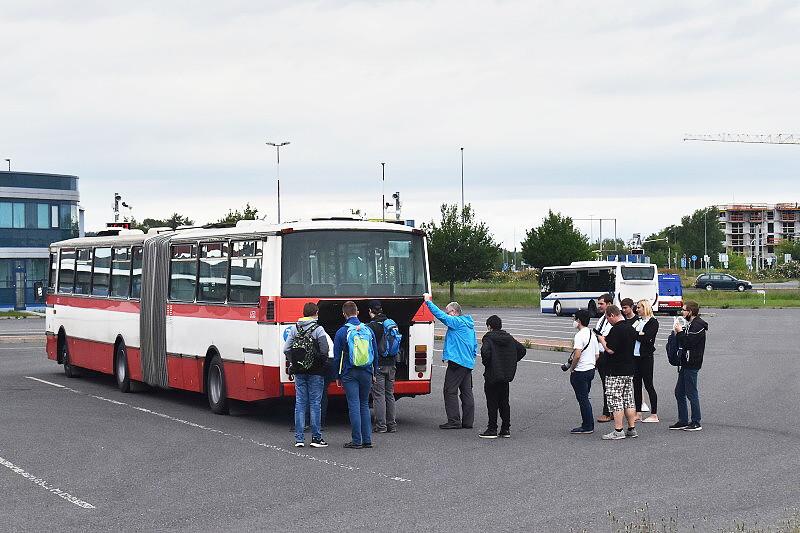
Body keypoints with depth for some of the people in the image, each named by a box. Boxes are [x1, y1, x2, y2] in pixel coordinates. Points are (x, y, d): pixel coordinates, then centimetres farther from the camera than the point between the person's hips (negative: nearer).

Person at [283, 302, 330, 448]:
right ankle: (316, 438, 3)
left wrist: (293, 363, 14)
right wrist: (323, 364, 4)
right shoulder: (318, 330, -9)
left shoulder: (294, 329, 4)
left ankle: (299, 438, 6)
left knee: (300, 403, 7)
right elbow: (325, 350, -14)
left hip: (299, 371, 4)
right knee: (315, 403, 2)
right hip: (315, 372, -4)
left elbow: (286, 349, 1)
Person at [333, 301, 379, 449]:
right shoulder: (368, 330, 5)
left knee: (354, 406, -2)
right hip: (366, 373, 3)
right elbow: (375, 353, 10)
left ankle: (357, 441, -2)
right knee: (364, 405, 12)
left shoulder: (341, 332, -6)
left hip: (350, 374, -3)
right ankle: (367, 439, 10)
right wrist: (373, 373, 18)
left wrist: (338, 377, 6)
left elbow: (337, 357, -3)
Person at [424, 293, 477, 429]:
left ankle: (454, 421, -7)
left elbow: (441, 315, -20)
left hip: (457, 362, -9)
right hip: (469, 363, 9)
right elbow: (475, 345, 22)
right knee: (466, 392, 11)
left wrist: (428, 302, -14)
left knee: (450, 391, -5)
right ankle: (468, 421, 13)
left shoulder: (456, 322, -10)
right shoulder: (469, 324, 18)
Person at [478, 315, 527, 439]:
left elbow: (485, 351, -30)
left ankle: (492, 429, 1)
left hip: (492, 375, -6)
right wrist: (511, 362, 12)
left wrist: (486, 363, -12)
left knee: (492, 403, 0)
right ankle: (506, 429, 15)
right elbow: (522, 350, 11)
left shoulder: (488, 338, -11)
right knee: (504, 402, 13)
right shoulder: (509, 338, 10)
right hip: (506, 375, 6)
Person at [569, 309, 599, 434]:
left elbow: (577, 355, -26)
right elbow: (597, 355, 16)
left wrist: (571, 368, -13)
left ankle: (587, 427, 1)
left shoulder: (579, 335, -17)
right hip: (591, 370, 9)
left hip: (580, 372, -9)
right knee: (585, 399, 16)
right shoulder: (592, 335, 12)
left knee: (582, 399, -2)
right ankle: (589, 425, 19)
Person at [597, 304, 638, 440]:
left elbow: (610, 350, -22)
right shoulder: (631, 328, 12)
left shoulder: (616, 329, -18)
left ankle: (618, 431, -5)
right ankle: (632, 429, 15)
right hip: (629, 370, 9)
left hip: (616, 372, -9)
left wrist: (602, 340, -5)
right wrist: (607, 340, 20)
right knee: (628, 400, 12)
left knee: (615, 400, -4)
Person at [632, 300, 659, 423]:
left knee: (648, 385, -4)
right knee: (636, 385, 9)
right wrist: (638, 334, -8)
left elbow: (646, 338, -18)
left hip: (646, 357, -7)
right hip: (635, 356, 7)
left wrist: (634, 333, -7)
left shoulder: (653, 322, -7)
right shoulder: (637, 320, 16)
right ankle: (638, 413, 16)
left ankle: (654, 415, 0)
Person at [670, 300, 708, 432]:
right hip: (686, 364, 11)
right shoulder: (691, 324, 19)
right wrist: (679, 332, 5)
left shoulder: (698, 325, -14)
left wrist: (680, 332, -12)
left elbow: (688, 342, -23)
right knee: (679, 392, 13)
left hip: (691, 365, -11)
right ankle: (683, 421, 18)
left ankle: (696, 423, 0)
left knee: (691, 393, -6)